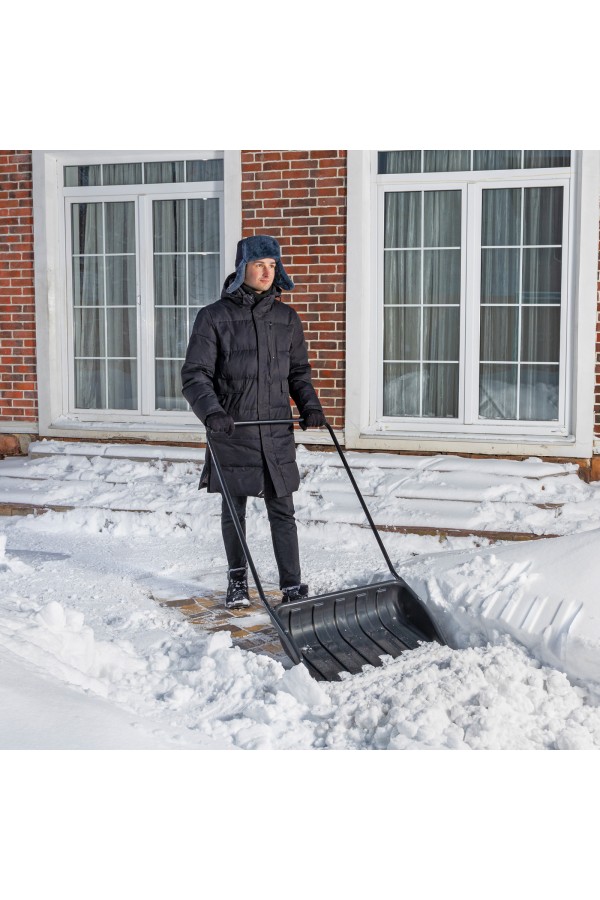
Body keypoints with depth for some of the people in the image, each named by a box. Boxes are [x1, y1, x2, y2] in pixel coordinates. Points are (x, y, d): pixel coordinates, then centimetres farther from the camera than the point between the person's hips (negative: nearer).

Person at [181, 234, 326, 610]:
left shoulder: (286, 317, 8)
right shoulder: (215, 316, -3)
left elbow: (299, 371, 17)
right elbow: (195, 374, -5)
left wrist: (310, 406, 1)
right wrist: (211, 410, -22)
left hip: (276, 433, 2)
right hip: (233, 432, -2)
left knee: (283, 511, 3)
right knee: (234, 511, 11)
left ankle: (293, 586, 9)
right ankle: (238, 581, 27)